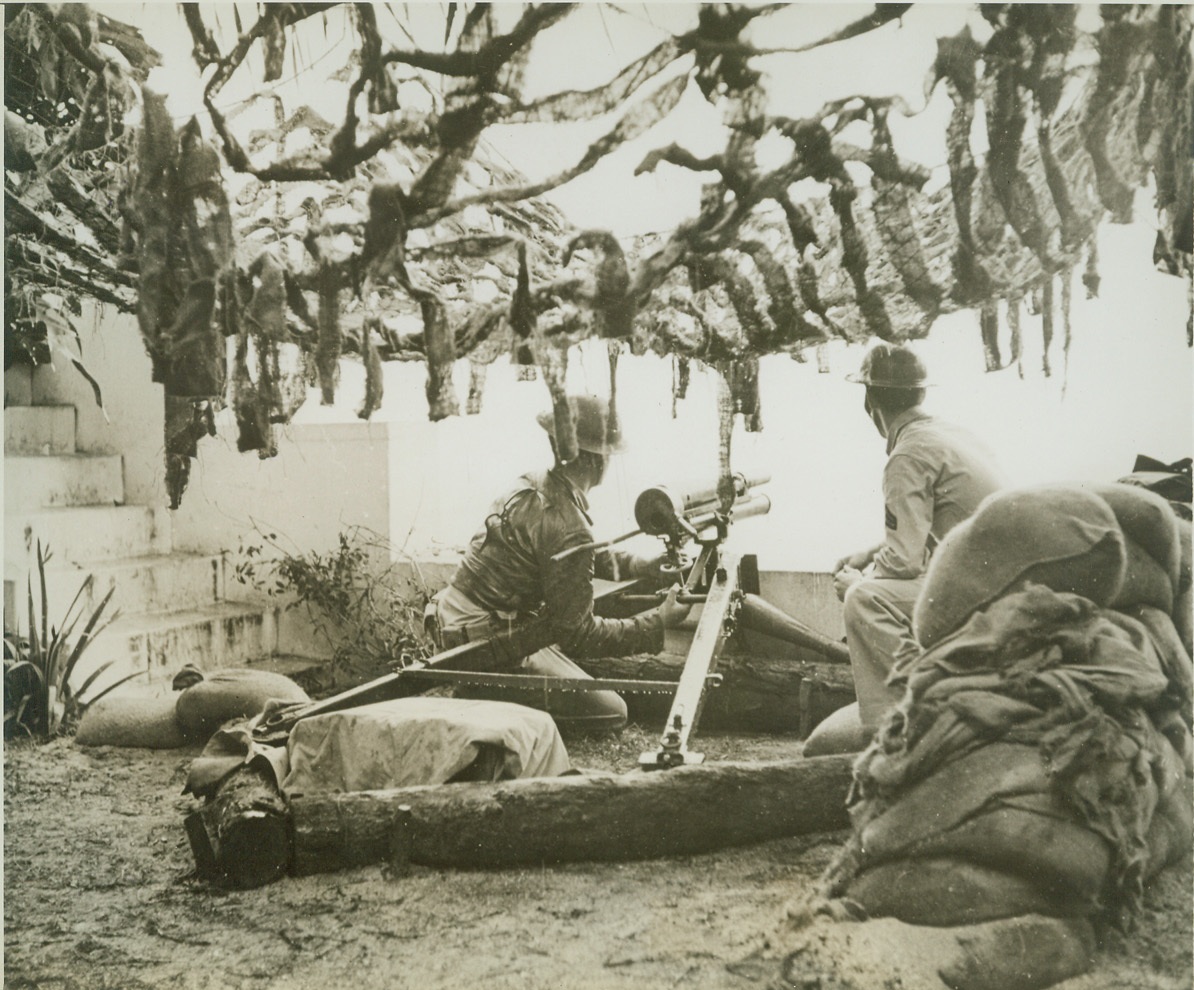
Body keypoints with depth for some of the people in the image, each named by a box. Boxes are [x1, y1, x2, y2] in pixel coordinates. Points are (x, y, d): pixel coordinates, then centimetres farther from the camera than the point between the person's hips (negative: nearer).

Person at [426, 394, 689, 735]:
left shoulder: (531, 485, 5)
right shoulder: (568, 528, -24)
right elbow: (578, 634, -19)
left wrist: (645, 566, 13)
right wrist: (658, 623, -12)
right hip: (488, 647, -9)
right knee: (611, 713, -4)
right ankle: (483, 701, -8)